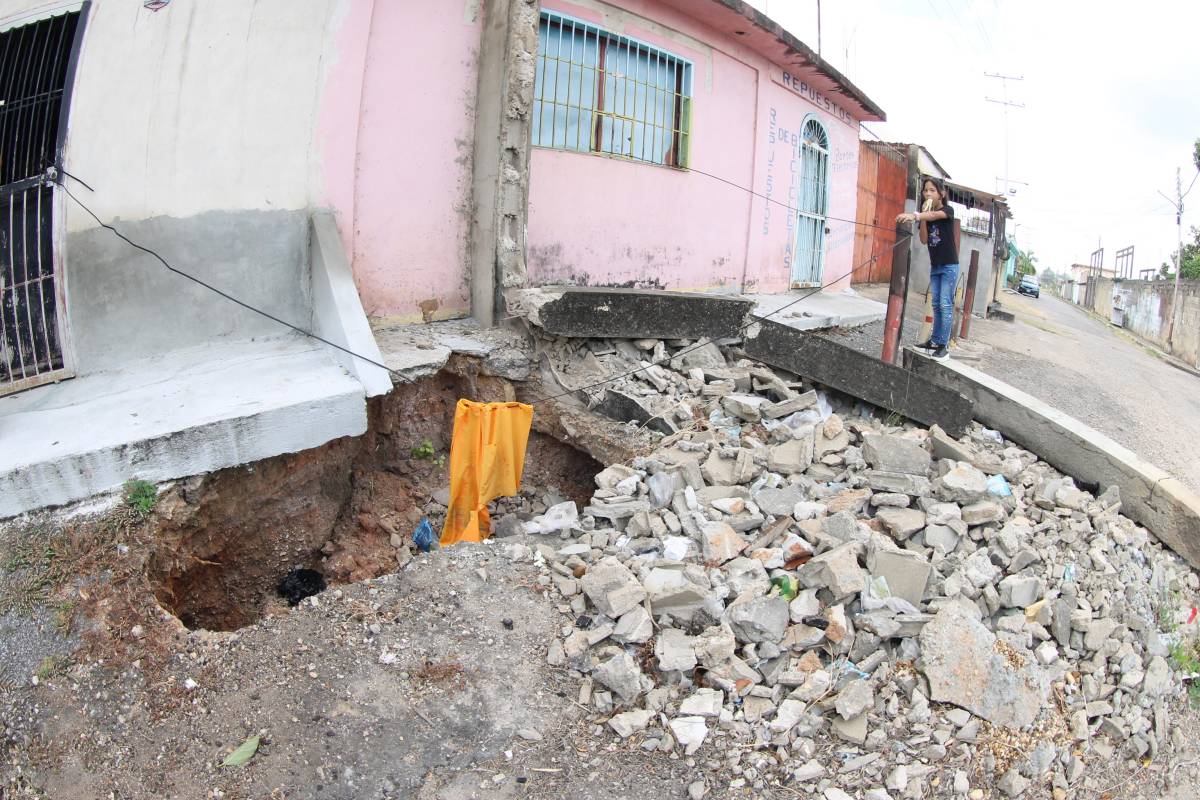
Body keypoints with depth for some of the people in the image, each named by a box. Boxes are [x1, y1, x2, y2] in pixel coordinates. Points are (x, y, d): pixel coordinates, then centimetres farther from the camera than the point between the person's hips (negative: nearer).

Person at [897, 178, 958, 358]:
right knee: (936, 305, 9)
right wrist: (923, 219, -12)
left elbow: (934, 215, -32)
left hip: (949, 266, -6)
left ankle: (943, 345, -11)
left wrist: (915, 216, -50)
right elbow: (924, 240, 0)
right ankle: (934, 340, 13)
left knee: (945, 305, -10)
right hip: (934, 266, 6)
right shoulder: (926, 214, 8)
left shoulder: (948, 210, -8)